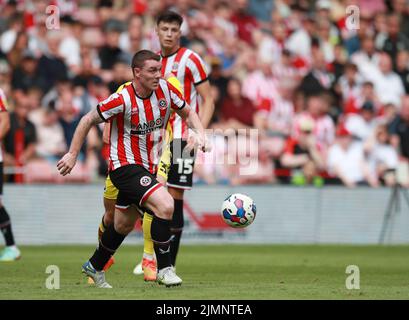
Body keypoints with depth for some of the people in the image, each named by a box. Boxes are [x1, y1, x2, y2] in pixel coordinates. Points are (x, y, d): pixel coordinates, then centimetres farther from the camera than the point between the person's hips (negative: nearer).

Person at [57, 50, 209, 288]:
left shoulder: (165, 89, -6)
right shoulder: (123, 99, -21)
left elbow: (187, 112, 11)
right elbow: (88, 120, -9)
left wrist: (200, 134, -8)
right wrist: (72, 154, -8)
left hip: (149, 167, 7)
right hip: (125, 166, -7)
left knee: (124, 225, 21)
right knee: (165, 205, -25)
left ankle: (95, 267, 43)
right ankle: (165, 269, -15)